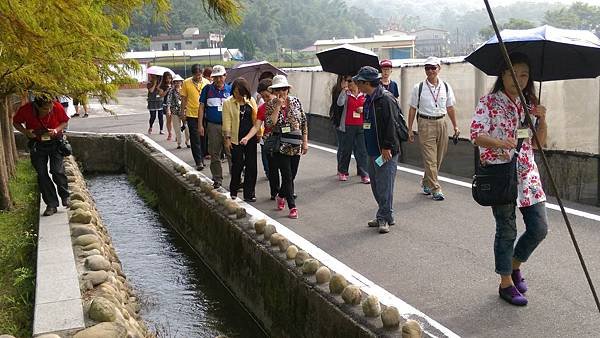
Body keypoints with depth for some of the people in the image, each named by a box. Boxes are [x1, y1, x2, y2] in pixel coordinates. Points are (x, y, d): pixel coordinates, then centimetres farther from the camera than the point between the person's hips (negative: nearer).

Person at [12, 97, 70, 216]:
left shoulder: (58, 107, -20)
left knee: (57, 170, -13)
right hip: (37, 144, 1)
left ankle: (65, 197, 11)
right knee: (42, 174, 0)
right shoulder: (26, 110, -20)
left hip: (55, 142, -1)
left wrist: (57, 130, -20)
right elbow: (16, 122, -2)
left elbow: (65, 121, -1)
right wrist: (25, 132, -21)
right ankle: (52, 204, 9)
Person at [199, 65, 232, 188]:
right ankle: (217, 180, 17)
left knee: (231, 153, -5)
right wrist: (200, 125, 1)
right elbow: (202, 107, 8)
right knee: (214, 154, 7)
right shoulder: (207, 89, 6)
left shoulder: (230, 89, 6)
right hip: (213, 126, 1)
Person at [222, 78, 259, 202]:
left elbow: (256, 119, 10)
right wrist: (227, 138, -8)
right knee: (237, 164, 0)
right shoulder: (228, 103, -1)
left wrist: (258, 134, 5)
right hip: (236, 138, -3)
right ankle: (233, 191, 18)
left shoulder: (251, 101, 7)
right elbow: (227, 122, -4)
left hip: (250, 137, 3)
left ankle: (249, 193, 11)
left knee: (251, 165, 2)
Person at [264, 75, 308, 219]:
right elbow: (269, 124, -16)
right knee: (287, 176, -7)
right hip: (280, 146, -3)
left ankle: (281, 196, 39)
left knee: (291, 175, 11)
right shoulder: (271, 105, -2)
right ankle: (292, 207, 0)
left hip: (296, 146, 3)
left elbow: (304, 122, 7)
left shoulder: (296, 101, 3)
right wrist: (278, 106, -17)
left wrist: (305, 142, 4)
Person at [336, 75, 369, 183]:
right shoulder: (346, 94, 0)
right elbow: (340, 103, -18)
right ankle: (342, 172, 23)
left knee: (362, 150, 0)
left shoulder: (364, 94, 7)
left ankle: (364, 175, 3)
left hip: (361, 126, 1)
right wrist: (344, 89, -19)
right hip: (348, 126, -1)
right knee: (346, 150, 9)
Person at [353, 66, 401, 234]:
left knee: (384, 185, -4)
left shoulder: (386, 99, -14)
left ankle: (384, 218, 4)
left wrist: (387, 147, -20)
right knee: (376, 186, 13)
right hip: (373, 151, 10)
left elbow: (391, 125, -19)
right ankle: (385, 217, 23)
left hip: (386, 151, -10)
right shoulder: (368, 100, 15)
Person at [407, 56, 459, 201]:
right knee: (430, 158, -7)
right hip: (425, 124, -3)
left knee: (438, 158, 9)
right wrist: (410, 129, -1)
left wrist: (455, 126, 9)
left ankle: (426, 183, 28)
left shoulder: (446, 87, 6)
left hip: (441, 123, 4)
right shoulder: (418, 88, -2)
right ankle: (435, 189, 0)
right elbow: (412, 109, 2)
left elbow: (450, 108, 13)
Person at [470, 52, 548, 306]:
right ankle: (506, 283, 18)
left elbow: (539, 141, 13)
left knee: (539, 228, 5)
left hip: (527, 174, 6)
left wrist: (542, 119, -6)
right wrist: (499, 143, -35)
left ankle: (514, 264, 32)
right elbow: (476, 135, -17)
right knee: (507, 231, 3)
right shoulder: (489, 103, -6)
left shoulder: (529, 103, 12)